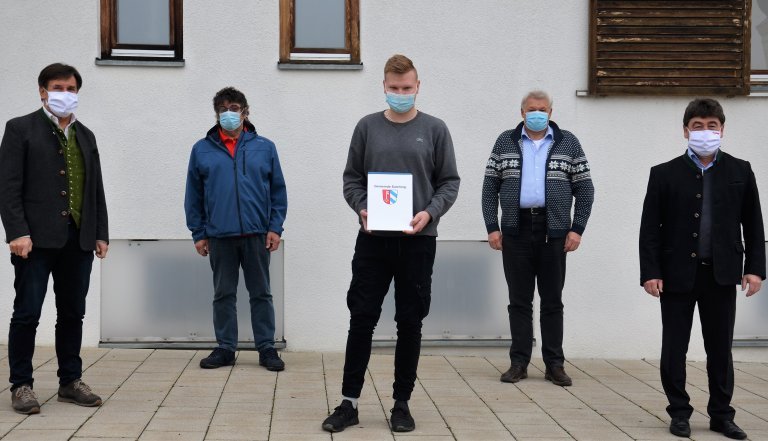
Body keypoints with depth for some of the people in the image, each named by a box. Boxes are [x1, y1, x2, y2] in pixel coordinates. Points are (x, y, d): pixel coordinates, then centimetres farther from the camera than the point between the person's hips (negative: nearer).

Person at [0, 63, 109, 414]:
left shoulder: (85, 136, 18)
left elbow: (96, 189, 17)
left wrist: (101, 234, 10)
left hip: (79, 240, 5)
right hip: (37, 239, -5)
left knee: (73, 314, 9)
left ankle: (70, 382, 18)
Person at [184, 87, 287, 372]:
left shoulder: (264, 148, 6)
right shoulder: (202, 150, 6)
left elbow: (278, 191, 6)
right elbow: (194, 196, 8)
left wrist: (275, 227, -2)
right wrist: (198, 233, 3)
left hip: (257, 234, 0)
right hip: (219, 236, 1)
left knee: (261, 293, 6)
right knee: (223, 294, 9)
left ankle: (266, 348, 13)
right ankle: (225, 348, 18)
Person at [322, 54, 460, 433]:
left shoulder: (435, 130, 4)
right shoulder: (367, 127, 7)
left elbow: (449, 182, 4)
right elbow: (352, 178, 8)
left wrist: (429, 213, -13)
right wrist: (362, 209, -10)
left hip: (418, 242, 0)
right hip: (373, 240, 1)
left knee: (410, 323, 5)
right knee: (361, 319, 2)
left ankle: (402, 403, 16)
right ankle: (349, 401, 11)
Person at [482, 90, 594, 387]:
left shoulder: (568, 143, 6)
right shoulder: (505, 142, 9)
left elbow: (584, 190, 5)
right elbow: (490, 187, 7)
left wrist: (577, 228, -4)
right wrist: (492, 227, -1)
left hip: (554, 231, 0)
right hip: (515, 230, 1)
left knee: (552, 300, 5)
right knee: (519, 300, 5)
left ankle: (554, 365, 11)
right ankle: (519, 363, 11)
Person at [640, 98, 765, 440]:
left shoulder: (740, 172, 5)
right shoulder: (665, 174, 0)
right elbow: (650, 228, -1)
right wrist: (650, 273, -8)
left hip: (721, 275, 1)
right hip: (678, 274, -1)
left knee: (720, 349, 9)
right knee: (674, 348, 4)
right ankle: (679, 413, 17)